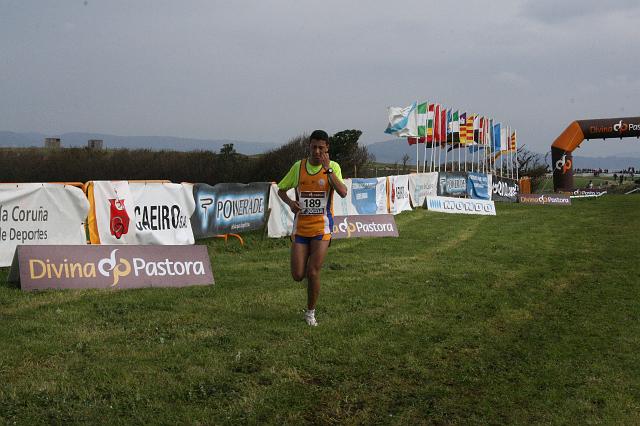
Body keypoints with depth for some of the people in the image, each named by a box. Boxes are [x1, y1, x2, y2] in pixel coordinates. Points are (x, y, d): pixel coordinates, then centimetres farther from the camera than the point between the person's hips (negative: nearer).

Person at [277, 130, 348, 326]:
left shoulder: (333, 167, -3)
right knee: (297, 275, -1)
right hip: (300, 227, 2)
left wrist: (327, 169, -22)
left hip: (322, 227, -2)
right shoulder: (298, 166, 3)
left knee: (312, 272, -7)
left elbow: (343, 193, -19)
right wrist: (290, 202, -8)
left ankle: (310, 312, 14)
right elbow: (281, 189, 13)